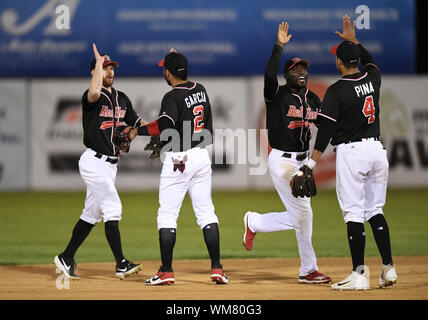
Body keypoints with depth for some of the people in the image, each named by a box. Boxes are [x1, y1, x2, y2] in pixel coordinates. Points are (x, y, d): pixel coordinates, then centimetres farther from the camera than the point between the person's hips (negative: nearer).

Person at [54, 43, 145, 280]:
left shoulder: (122, 99, 13)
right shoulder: (91, 98, -12)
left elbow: (136, 122, 16)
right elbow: (94, 93, -36)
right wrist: (99, 63, -23)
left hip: (111, 164, 8)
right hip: (94, 162, -8)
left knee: (91, 214, 13)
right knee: (113, 208, -15)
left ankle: (66, 258, 23)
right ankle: (121, 264, -16)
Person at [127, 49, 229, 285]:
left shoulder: (173, 97, -14)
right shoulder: (200, 90, 8)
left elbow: (166, 125, -30)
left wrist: (139, 131, -19)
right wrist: (177, 61, 27)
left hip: (178, 160, -7)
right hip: (202, 156, 7)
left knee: (167, 215, 0)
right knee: (206, 211, 8)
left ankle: (166, 272, -2)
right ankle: (216, 268, 2)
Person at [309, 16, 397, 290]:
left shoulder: (337, 90, -11)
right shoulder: (373, 79, 4)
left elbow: (326, 129, -12)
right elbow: (370, 61, 31)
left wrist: (312, 163, -8)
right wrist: (354, 41, 34)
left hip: (351, 152, -6)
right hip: (377, 149, 6)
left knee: (354, 213, -4)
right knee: (375, 210, 14)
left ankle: (359, 275, -9)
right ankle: (389, 268, 10)